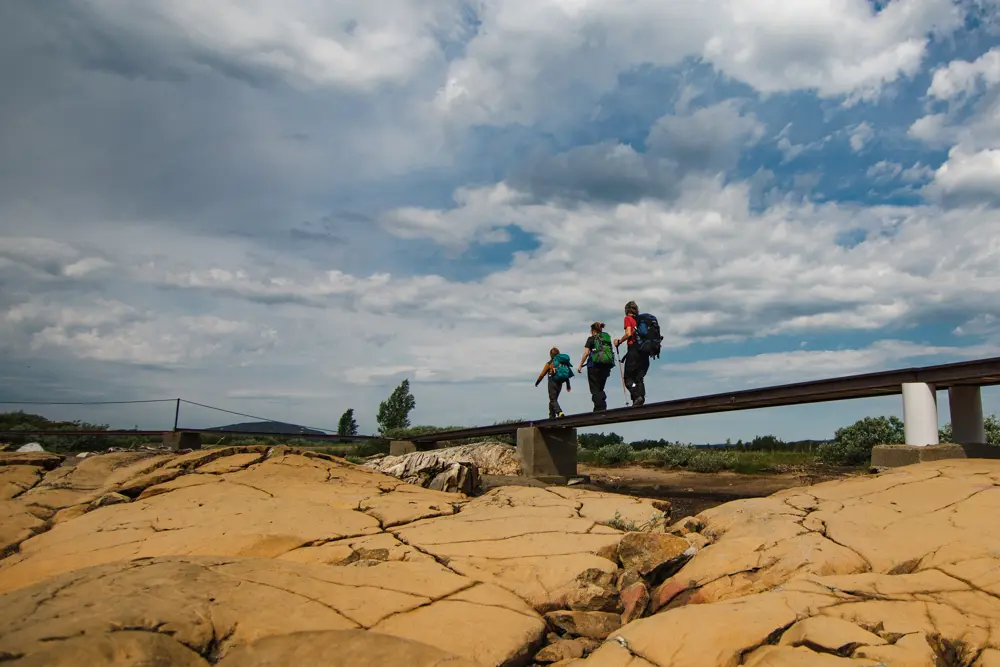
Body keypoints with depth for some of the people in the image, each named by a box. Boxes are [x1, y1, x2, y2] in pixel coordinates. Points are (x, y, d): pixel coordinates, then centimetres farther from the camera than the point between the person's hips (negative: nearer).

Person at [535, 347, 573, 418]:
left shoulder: (549, 363, -5)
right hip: (560, 384, 6)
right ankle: (552, 416, 18)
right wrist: (568, 385, 18)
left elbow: (542, 374, 0)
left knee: (553, 400, -6)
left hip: (552, 382, -6)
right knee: (554, 399, 17)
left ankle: (560, 413, -30)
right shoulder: (563, 362, 10)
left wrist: (537, 382, 15)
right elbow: (567, 374, 11)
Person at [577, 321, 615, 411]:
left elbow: (586, 353, -6)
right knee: (600, 388, 15)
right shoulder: (607, 337, 15)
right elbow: (611, 351, 12)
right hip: (607, 364, 5)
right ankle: (603, 408, 4)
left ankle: (599, 409, -12)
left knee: (595, 389, 0)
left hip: (595, 364, -5)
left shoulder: (591, 339, 2)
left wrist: (580, 365, -1)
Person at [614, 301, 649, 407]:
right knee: (640, 378, 8)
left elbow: (628, 334, -10)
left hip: (634, 349, -5)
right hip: (645, 351, 6)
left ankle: (637, 396, -21)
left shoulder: (628, 318, 4)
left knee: (628, 377, -1)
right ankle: (641, 396, -10)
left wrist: (619, 341, 3)